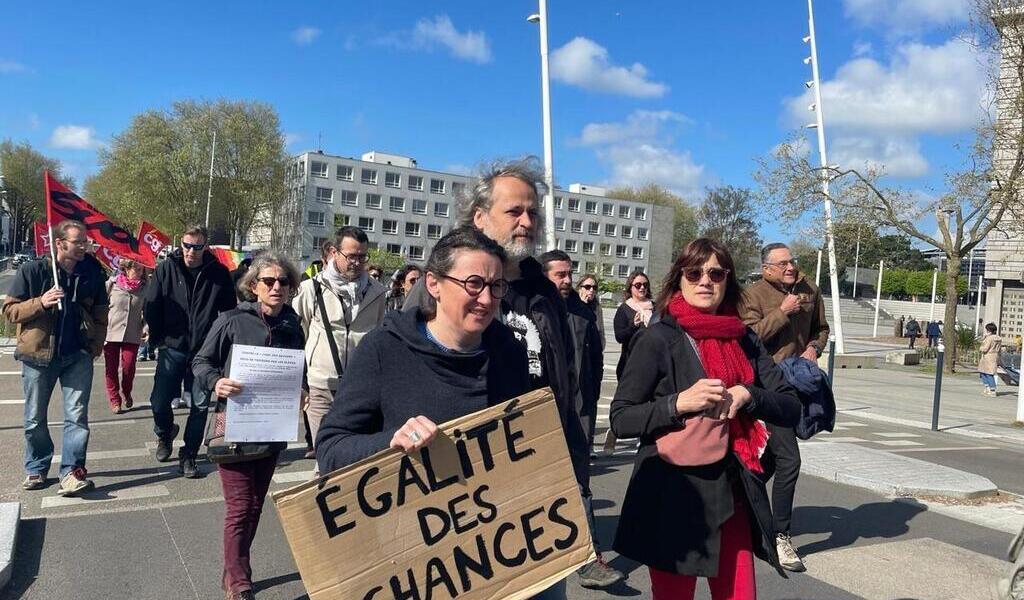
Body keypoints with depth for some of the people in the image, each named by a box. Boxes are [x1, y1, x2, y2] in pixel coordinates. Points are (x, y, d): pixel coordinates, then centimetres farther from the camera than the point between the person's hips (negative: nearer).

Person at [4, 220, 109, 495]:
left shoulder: (92, 272, 2)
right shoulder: (32, 270, -5)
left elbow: (100, 314, 11)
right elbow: (9, 310, -3)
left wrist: (95, 346, 1)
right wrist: (40, 303, -20)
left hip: (78, 356, 1)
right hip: (38, 355, -1)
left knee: (77, 416, -5)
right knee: (35, 419, 11)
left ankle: (72, 472, -1)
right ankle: (36, 469, 28)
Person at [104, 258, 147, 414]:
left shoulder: (144, 288, 1)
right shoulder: (112, 284, -2)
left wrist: (145, 328, -7)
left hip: (132, 335, 0)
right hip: (110, 332, 0)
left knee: (129, 367, -4)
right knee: (111, 368, 4)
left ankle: (126, 393, 24)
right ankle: (114, 400, 18)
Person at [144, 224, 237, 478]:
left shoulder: (219, 273, -2)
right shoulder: (166, 269, -2)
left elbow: (229, 310, 4)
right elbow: (150, 306, 3)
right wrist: (158, 338, 2)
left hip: (204, 351, 0)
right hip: (172, 347, 0)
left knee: (200, 406, 3)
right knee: (160, 402, 2)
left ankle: (188, 455, 18)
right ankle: (164, 434, 35)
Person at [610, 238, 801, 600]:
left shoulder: (745, 340, 7)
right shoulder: (660, 339, -7)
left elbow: (791, 409, 5)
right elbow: (621, 419, -9)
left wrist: (748, 395, -12)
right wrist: (678, 403, -21)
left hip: (733, 495, 4)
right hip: (673, 496, -4)